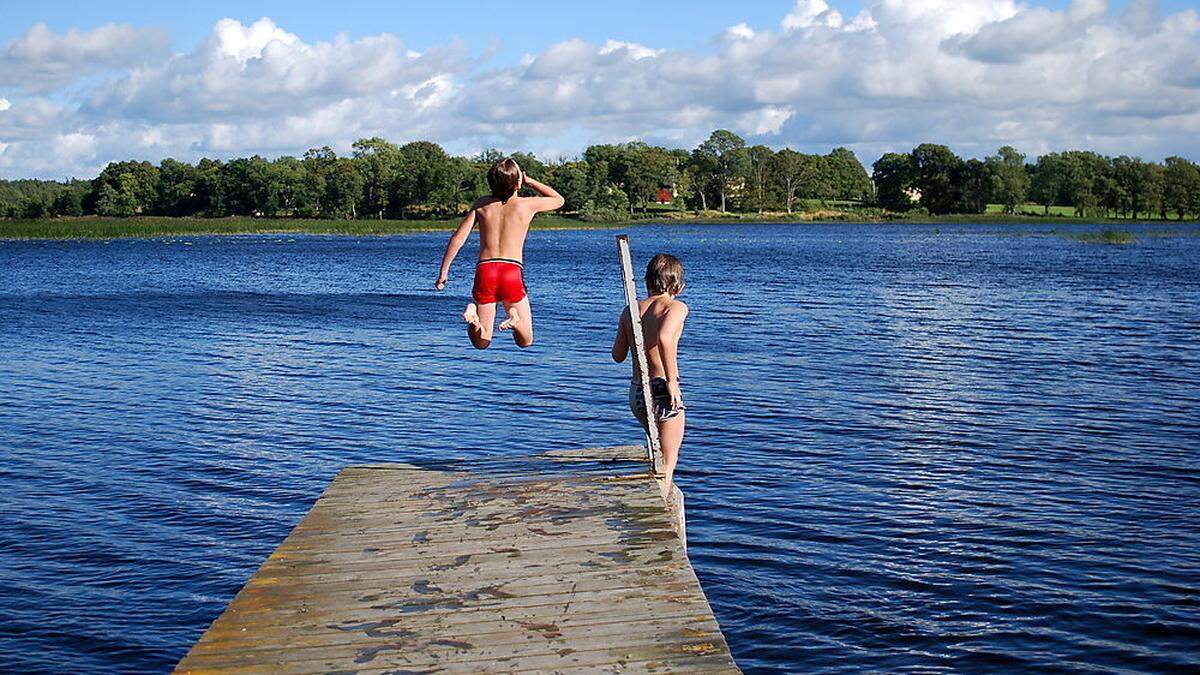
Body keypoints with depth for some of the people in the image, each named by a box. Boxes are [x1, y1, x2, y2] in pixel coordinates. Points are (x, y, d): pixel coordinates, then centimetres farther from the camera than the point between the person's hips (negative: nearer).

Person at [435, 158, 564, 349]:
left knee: (481, 343, 12)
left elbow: (457, 238, 6)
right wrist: (530, 181, 27)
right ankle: (514, 319, -22)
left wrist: (443, 271, 12)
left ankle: (472, 313, -18)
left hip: (484, 271, 2)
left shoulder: (481, 205, 11)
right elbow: (559, 200, 25)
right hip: (513, 271, -2)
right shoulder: (526, 204, 5)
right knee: (525, 341, 10)